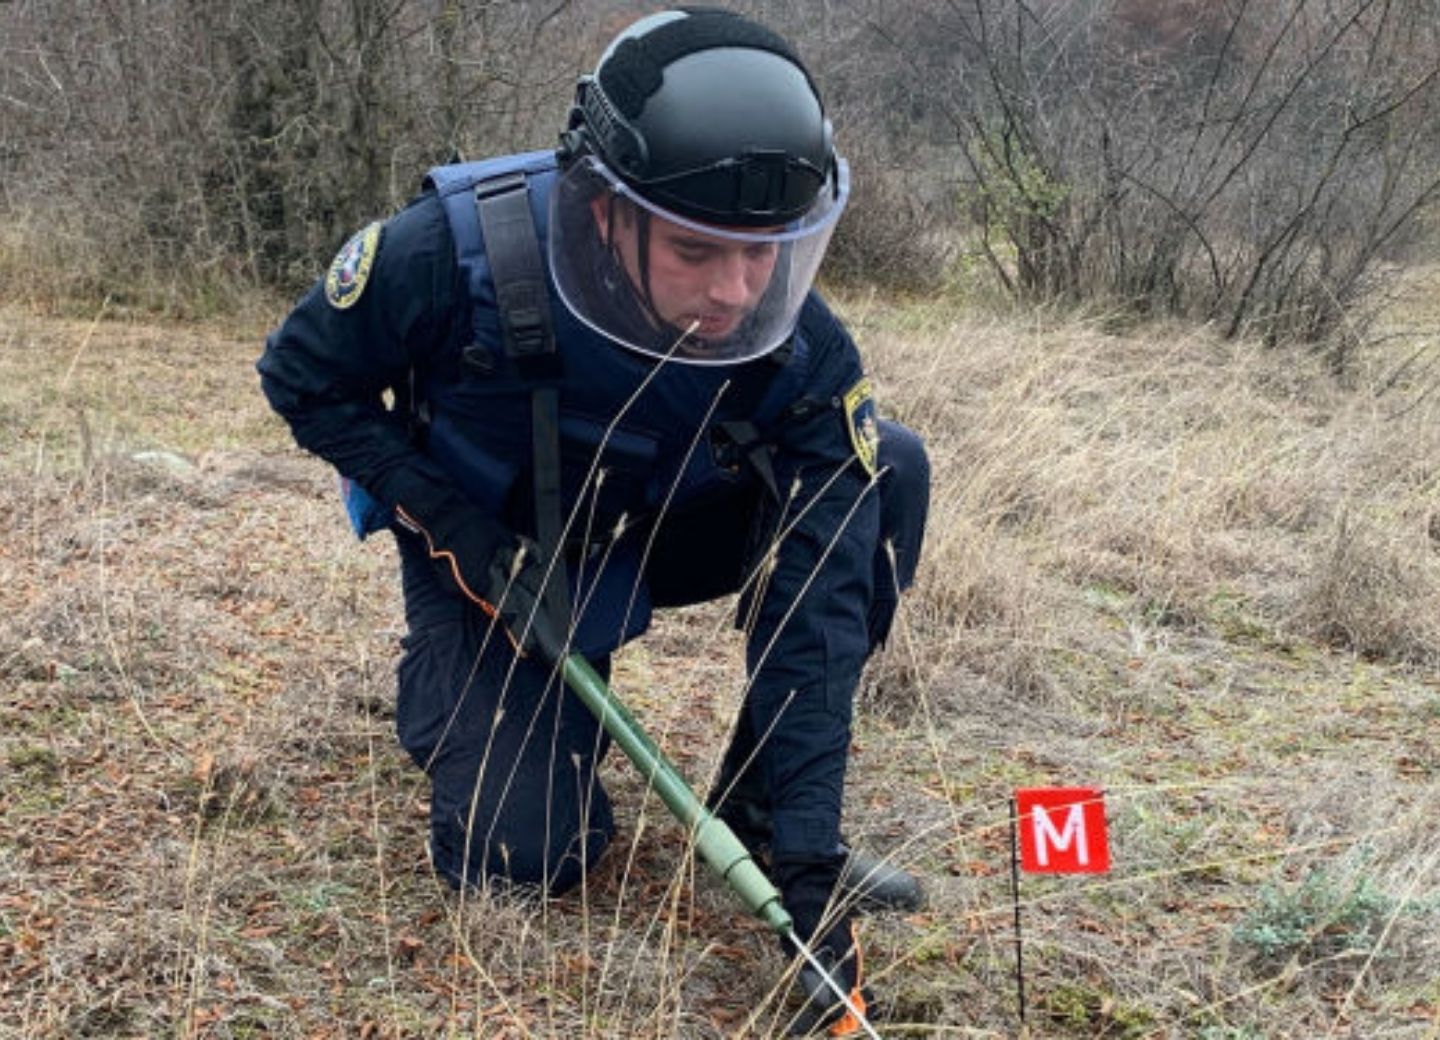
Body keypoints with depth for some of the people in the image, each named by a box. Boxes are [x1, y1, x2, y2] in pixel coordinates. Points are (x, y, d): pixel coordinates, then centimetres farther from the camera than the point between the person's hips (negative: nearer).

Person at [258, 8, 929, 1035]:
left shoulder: (803, 356, -29)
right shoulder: (453, 253, -35)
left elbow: (814, 601, -28)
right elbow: (303, 377, -16)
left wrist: (809, 856, -34)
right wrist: (466, 530, -26)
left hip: (655, 535, 3)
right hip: (485, 561, -2)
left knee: (889, 468, -21)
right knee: (531, 854, -17)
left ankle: (760, 806, -8)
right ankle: (441, 679, 18)